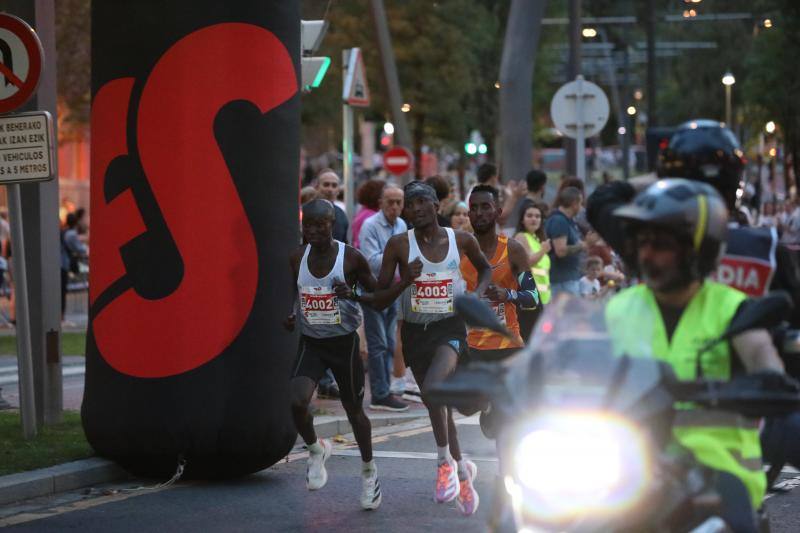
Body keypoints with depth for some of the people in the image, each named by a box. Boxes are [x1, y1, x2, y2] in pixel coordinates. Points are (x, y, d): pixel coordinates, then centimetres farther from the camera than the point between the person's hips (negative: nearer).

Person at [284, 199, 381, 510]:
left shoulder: (351, 258, -13)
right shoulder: (297, 258, -2)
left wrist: (352, 294, -23)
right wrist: (291, 315, -4)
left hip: (343, 342, -2)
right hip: (310, 343, 2)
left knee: (354, 410, 12)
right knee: (297, 402, -22)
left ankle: (368, 470, 37)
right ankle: (316, 450, 9)